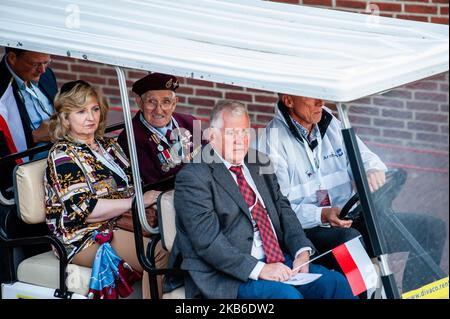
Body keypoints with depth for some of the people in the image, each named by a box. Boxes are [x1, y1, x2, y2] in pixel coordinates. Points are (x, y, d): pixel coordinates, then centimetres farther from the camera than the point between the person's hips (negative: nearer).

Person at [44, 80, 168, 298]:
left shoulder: (108, 145, 19)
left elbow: (131, 186, 22)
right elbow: (84, 210, -16)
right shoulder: (62, 155, -6)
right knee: (160, 255, -29)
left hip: (118, 224, 7)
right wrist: (138, 201, -17)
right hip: (84, 239, -7)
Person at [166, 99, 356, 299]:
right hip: (227, 278, -7)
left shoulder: (259, 166, 18)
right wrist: (259, 269, -22)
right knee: (288, 295, -31)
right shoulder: (192, 177, -7)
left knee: (336, 282, -11)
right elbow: (208, 242, -16)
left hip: (278, 260, 7)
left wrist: (302, 251, -5)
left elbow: (283, 208, 15)